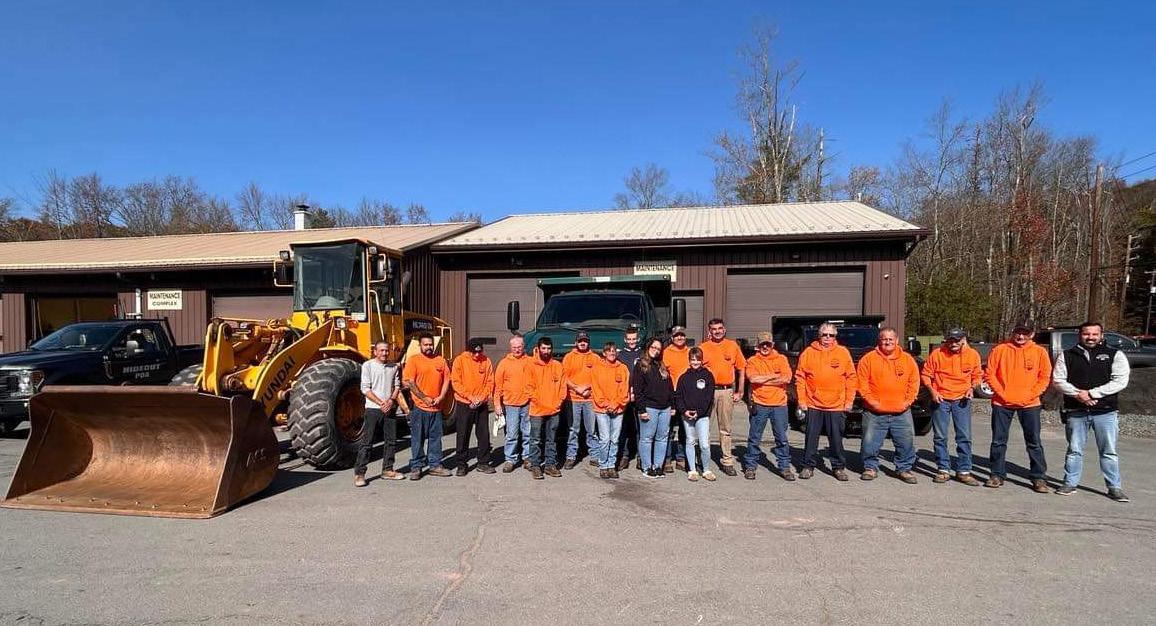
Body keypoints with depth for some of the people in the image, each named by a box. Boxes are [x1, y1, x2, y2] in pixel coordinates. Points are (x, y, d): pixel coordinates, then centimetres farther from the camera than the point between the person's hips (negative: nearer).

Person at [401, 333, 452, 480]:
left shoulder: (440, 360, 9)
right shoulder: (413, 360, -4)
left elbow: (446, 380, 9)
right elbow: (409, 382, -10)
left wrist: (440, 397, -5)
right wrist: (424, 398, -14)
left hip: (436, 407, 4)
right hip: (419, 407, -4)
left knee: (436, 437, 11)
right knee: (417, 438, 3)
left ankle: (435, 465, 21)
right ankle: (416, 467, 13)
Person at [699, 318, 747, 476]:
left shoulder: (733, 346, 7)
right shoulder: (703, 348, 4)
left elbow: (741, 369, 10)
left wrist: (739, 392, 6)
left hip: (727, 391, 1)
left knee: (725, 429, 9)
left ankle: (727, 462, 16)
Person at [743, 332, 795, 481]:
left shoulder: (781, 359, 6)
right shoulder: (752, 361, 4)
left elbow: (787, 379, -9)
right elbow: (753, 378, -14)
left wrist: (763, 380, -10)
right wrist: (774, 376, -8)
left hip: (779, 405, 1)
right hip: (759, 405, -1)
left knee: (782, 438, 8)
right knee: (754, 438, 5)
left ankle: (784, 467, 18)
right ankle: (750, 466, 15)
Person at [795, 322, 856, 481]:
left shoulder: (843, 352, 3)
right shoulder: (808, 352, 1)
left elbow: (851, 377, 4)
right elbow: (800, 377, 1)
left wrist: (849, 400, 0)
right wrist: (801, 400, -3)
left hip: (836, 405, 0)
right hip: (813, 405, 0)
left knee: (836, 438, 8)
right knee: (811, 437, 6)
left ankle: (839, 467, 21)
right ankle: (808, 466, 17)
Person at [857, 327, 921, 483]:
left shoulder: (908, 359, 8)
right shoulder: (868, 359, 1)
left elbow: (914, 382, 8)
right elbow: (862, 383, -1)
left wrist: (908, 401, -2)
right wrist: (871, 401, -10)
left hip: (901, 413, 2)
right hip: (874, 412, -2)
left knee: (906, 442, 4)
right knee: (870, 443, 2)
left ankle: (904, 468, 22)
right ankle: (870, 468, 20)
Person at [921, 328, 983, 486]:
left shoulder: (973, 354, -1)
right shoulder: (937, 354, -7)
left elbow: (977, 375, 11)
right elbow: (925, 375, 0)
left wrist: (972, 388, -7)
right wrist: (932, 391, -12)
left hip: (962, 400, 1)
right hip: (940, 400, -1)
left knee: (964, 437, 3)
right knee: (940, 437, 4)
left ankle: (964, 471, 13)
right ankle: (943, 470, 15)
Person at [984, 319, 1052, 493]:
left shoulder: (1040, 352, 2)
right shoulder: (1000, 350, 0)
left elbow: (1045, 377, 2)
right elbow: (989, 374, 1)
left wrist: (1030, 395, -8)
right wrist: (1001, 392, -9)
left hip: (1029, 404, 0)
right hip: (1002, 403, 0)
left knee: (1034, 443, 6)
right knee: (998, 441, 6)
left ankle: (1039, 478, 17)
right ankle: (997, 475, 17)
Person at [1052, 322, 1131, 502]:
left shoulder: (1115, 355, 4)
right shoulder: (1066, 355, 7)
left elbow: (1120, 381, -7)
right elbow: (1058, 380, 1)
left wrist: (1091, 393, -15)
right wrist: (1077, 393, -15)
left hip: (1105, 412, -1)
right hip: (1075, 411, 1)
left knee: (1109, 452, 5)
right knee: (1074, 450, 9)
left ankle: (1114, 487, 16)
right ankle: (1070, 483, 17)